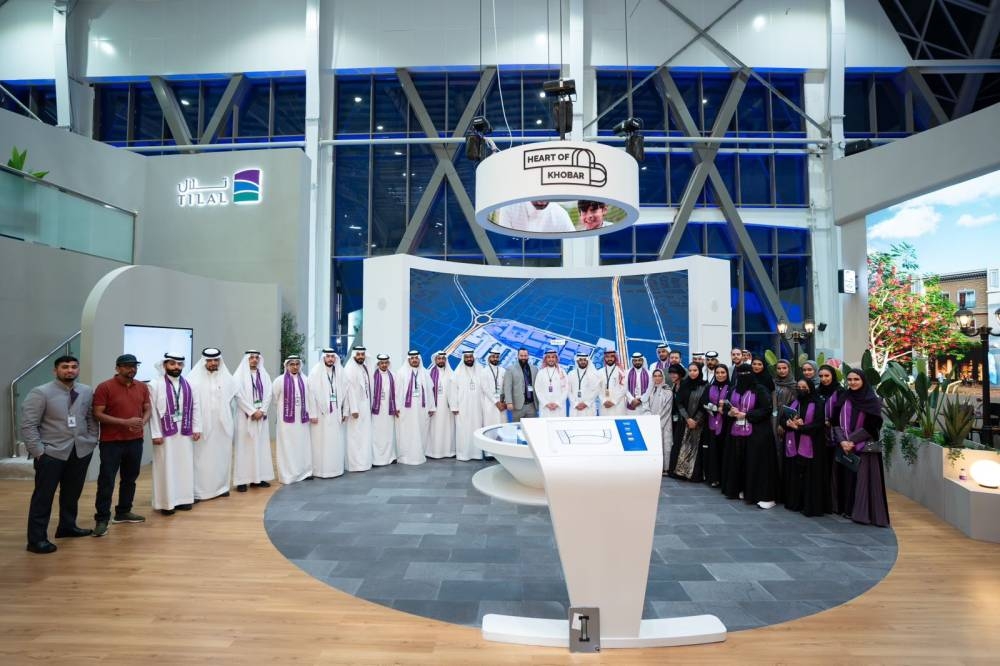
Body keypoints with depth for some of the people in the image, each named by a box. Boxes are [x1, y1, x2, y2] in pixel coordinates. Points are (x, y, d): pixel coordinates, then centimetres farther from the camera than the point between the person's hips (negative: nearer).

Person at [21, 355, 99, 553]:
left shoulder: (86, 392, 6)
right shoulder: (40, 393, -9)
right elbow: (28, 425, -10)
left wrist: (92, 440, 2)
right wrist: (38, 451, -14)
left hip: (81, 451, 5)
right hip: (51, 453, -5)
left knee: (72, 493, 17)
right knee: (43, 496, 1)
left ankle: (67, 526, 34)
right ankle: (37, 539, 9)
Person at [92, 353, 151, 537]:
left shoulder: (142, 387, 7)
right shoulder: (104, 387, -9)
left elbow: (148, 409, 12)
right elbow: (97, 415, -13)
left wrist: (143, 422, -10)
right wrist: (125, 422, -20)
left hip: (135, 441, 5)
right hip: (111, 442, -5)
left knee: (130, 479, 14)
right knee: (106, 481, -2)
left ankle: (123, 512, 27)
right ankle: (102, 519, 6)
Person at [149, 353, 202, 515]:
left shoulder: (189, 385, 7)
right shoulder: (155, 385, -6)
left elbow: (196, 407, 8)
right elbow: (152, 411, -8)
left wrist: (196, 428, 3)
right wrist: (156, 434, -11)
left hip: (185, 432, 4)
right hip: (165, 433, -4)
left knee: (185, 465, 9)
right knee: (166, 467, 2)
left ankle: (183, 498, 20)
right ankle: (167, 502, 10)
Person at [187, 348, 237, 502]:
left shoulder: (227, 378, 6)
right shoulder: (194, 379, -7)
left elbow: (232, 398, 15)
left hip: (222, 425, 4)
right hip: (202, 425, -4)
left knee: (222, 456, 9)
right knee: (201, 457, -3)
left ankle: (221, 487, 20)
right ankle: (197, 491, 5)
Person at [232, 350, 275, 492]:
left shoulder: (264, 375, 10)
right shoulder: (240, 375, -2)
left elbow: (268, 395, 5)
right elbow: (239, 396, -9)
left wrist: (261, 411, -8)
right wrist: (252, 412, -14)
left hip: (261, 416, 4)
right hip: (246, 416, -4)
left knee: (261, 446, 4)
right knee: (245, 446, -4)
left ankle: (258, 477, 10)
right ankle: (242, 480, -1)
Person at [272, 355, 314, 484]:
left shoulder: (304, 380, 3)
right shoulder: (280, 380, -7)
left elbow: (309, 398, 7)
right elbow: (274, 398, 0)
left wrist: (311, 414, 6)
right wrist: (284, 407, 7)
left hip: (302, 419, 3)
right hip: (287, 419, -3)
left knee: (303, 446, 10)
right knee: (287, 447, 1)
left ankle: (304, 472, 20)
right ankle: (288, 475, 9)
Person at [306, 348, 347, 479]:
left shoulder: (339, 372, 5)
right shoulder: (315, 372, -6)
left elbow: (344, 392, 6)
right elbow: (311, 393, -8)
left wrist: (344, 411, 4)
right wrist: (313, 414, -11)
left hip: (336, 412, 4)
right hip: (321, 412, -4)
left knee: (336, 442, 7)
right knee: (321, 442, 1)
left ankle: (336, 468, 18)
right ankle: (321, 470, 10)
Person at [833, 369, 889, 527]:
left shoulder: (872, 401, -3)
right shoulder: (844, 399, 8)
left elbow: (871, 426, -10)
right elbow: (837, 422, 3)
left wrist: (852, 441, -14)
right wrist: (842, 441, -12)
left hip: (865, 448, -4)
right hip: (845, 446, 4)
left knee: (864, 479, -5)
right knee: (847, 478, 6)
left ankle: (864, 513, 0)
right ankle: (848, 509, 13)